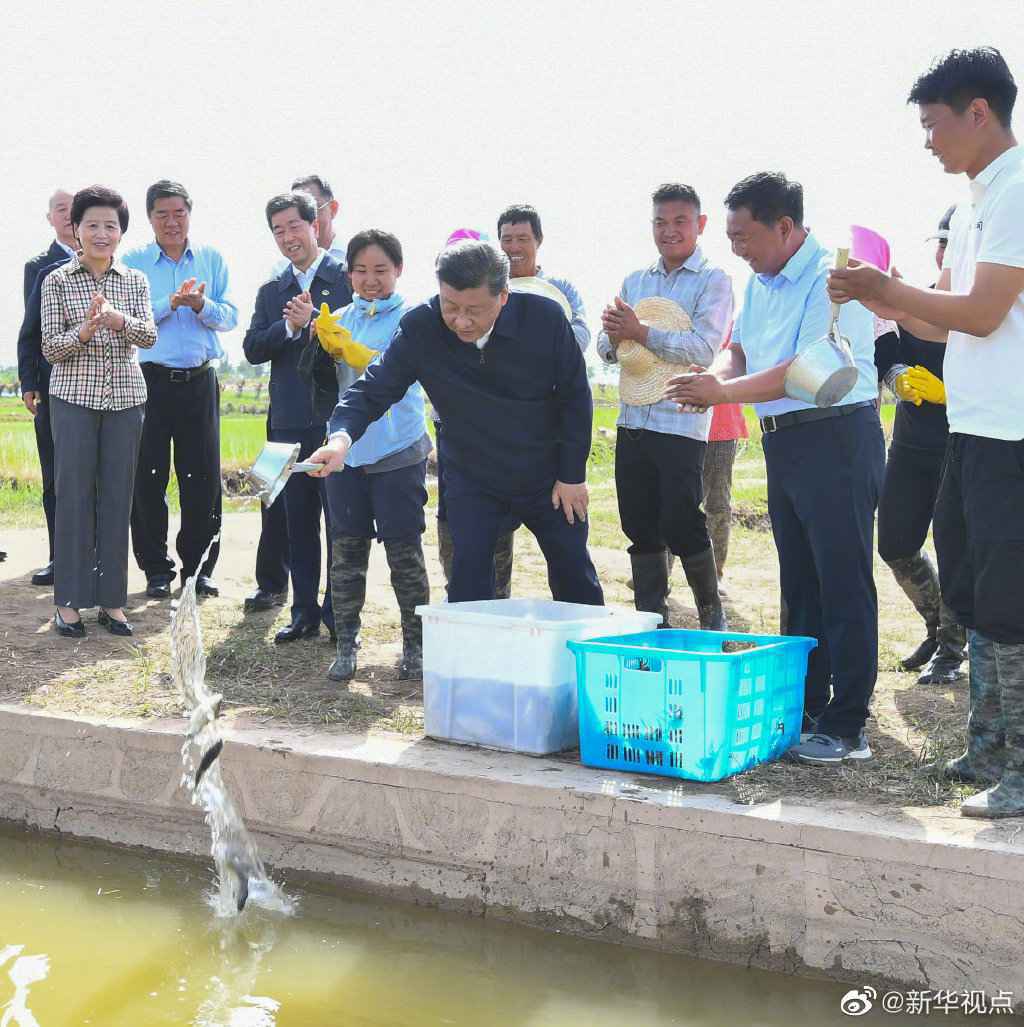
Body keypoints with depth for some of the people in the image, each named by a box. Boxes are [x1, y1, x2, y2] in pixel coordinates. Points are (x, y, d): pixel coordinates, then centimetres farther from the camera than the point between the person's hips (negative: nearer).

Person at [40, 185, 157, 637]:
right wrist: (84, 331, -22)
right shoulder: (57, 281, 0)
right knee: (74, 494, -2)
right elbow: (50, 348, -3)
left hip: (125, 397, 2)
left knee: (118, 495, 4)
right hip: (74, 397, -2)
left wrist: (120, 320, -28)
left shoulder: (135, 281, 6)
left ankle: (112, 599, 11)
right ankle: (69, 600, 5)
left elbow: (149, 336, -7)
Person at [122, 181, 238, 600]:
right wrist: (171, 302, -20)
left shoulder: (212, 259, 9)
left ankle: (198, 568, 15)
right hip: (150, 380, -1)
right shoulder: (133, 261, 3)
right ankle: (156, 569, 12)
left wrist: (201, 304, -16)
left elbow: (229, 317, 3)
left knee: (203, 478, 3)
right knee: (148, 478, 1)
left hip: (199, 380, 2)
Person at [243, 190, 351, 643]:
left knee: (341, 521, 2)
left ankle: (339, 613, 12)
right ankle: (305, 612, 19)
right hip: (290, 421, 5)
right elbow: (252, 349, 3)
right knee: (298, 524, 10)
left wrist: (316, 321, -17)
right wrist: (290, 327, -11)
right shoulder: (271, 291, 14)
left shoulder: (348, 278, -1)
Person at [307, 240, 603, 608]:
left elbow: (574, 395, -8)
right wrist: (342, 436, -37)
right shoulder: (419, 329, -19)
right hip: (471, 480, 0)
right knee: (468, 588, -9)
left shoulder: (545, 317, -20)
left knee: (576, 582, 11)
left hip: (546, 477, 0)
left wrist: (572, 475, -6)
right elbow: (374, 389, -16)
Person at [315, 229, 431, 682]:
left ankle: (414, 645, 15)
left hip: (398, 452, -4)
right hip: (346, 452, 4)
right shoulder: (340, 318, 9)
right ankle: (346, 645, 16)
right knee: (346, 551, 7)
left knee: (404, 552, 2)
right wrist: (319, 341, -10)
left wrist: (346, 346, -26)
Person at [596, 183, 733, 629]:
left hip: (682, 424, -5)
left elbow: (704, 348, -16)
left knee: (682, 526, -5)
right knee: (641, 528, 9)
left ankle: (712, 616, 16)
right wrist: (613, 334, -12)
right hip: (633, 421, 5)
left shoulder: (713, 281, -2)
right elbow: (607, 350, 12)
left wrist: (639, 332, -22)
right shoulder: (635, 281, 14)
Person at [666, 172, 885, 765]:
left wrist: (724, 393, -17)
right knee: (799, 583, 14)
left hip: (837, 437, -9)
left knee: (843, 586, -6)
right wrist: (718, 374, -3)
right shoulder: (760, 283, 14)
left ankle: (847, 726, -2)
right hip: (784, 442, 10)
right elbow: (740, 348, 21)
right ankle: (805, 708, 23)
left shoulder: (832, 278, -15)